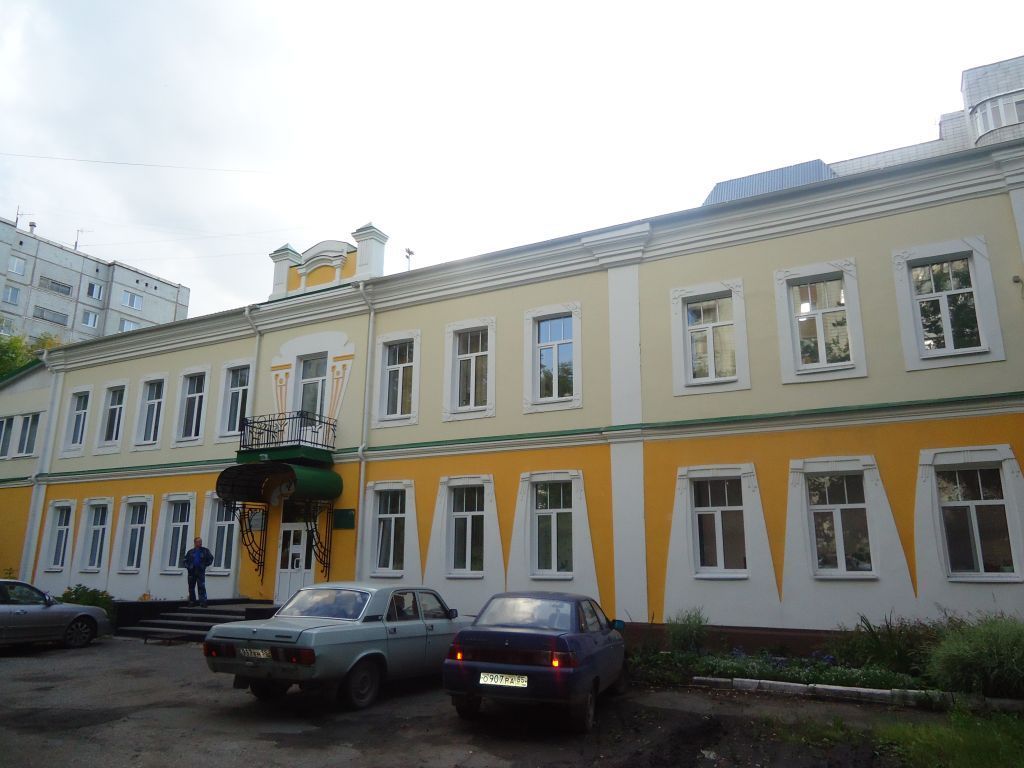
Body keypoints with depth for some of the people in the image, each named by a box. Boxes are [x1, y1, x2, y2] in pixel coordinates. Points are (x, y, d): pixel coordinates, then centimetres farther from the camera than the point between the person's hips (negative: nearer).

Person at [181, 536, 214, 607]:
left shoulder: (205, 551, 4)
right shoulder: (190, 552, 8)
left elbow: (210, 558, 10)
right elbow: (184, 560, 15)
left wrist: (205, 565, 2)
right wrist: (187, 567, 2)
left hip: (201, 572, -2)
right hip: (192, 572, 2)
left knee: (202, 587, -9)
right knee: (191, 587, 8)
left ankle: (203, 602, -10)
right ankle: (192, 602, 18)